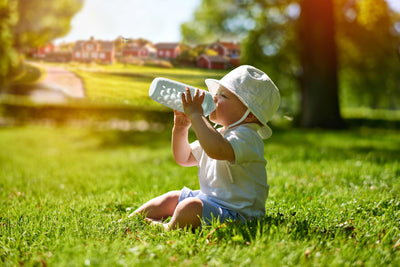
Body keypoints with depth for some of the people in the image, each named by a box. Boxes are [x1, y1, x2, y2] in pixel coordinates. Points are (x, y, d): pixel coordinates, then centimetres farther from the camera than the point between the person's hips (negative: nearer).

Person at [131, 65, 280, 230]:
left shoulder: (246, 137, -21)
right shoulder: (217, 134, 12)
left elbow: (216, 150, -45)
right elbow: (184, 158, 21)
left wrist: (196, 115, -32)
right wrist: (180, 129, 3)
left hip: (235, 212, -11)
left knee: (190, 207, -30)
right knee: (171, 199, 13)